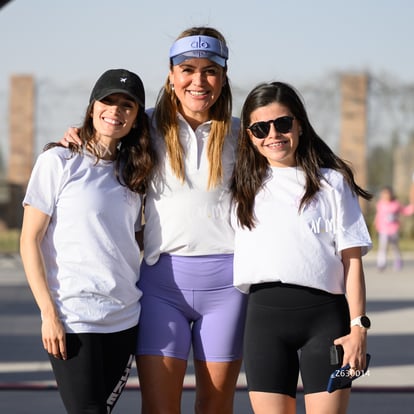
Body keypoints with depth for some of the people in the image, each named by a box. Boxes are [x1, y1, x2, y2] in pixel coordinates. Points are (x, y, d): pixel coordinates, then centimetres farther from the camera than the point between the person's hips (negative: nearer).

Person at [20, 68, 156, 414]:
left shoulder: (133, 173, 14)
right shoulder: (59, 162, -3)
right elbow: (30, 240, -5)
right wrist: (49, 312, -12)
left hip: (125, 320, 6)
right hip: (73, 320, -5)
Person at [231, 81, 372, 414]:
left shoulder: (331, 182, 8)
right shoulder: (245, 186, 16)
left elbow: (352, 260, 3)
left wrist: (358, 326, -4)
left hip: (324, 315, -2)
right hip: (265, 315, 2)